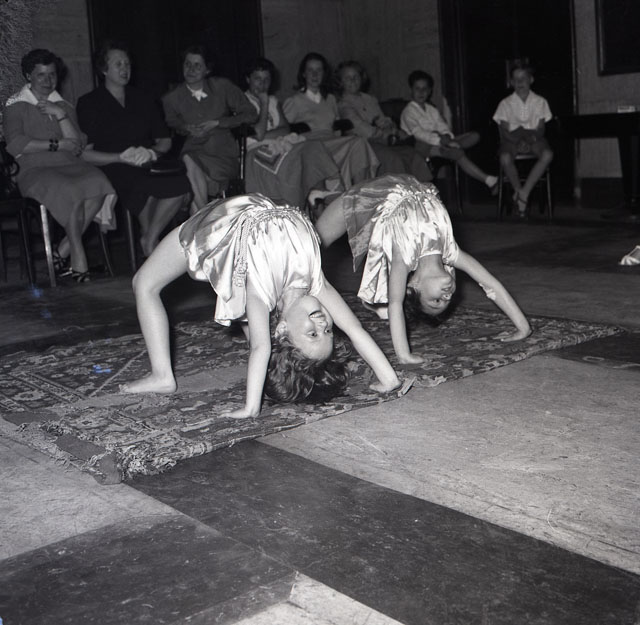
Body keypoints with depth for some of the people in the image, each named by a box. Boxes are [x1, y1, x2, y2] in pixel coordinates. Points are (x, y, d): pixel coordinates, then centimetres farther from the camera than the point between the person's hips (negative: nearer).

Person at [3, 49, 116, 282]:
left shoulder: (63, 106, 23)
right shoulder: (16, 106, 12)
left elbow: (77, 146, 10)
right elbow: (14, 145, -5)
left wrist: (60, 116, -2)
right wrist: (57, 144, -5)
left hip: (69, 165, 4)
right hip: (35, 170, -4)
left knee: (98, 184, -31)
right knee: (71, 192, -37)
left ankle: (63, 252, -23)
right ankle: (78, 256, -27)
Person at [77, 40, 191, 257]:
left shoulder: (142, 99, 24)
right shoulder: (89, 103, 9)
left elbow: (166, 141, 20)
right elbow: (84, 154, -3)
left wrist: (151, 152, -4)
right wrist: (121, 157, -18)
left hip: (146, 167, 4)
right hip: (112, 172, -4)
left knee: (183, 185, -29)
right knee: (141, 186, -38)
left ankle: (149, 239, -13)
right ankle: (150, 240, -17)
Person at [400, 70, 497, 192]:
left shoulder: (432, 110, 23)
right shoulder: (408, 111, 0)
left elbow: (442, 126, 12)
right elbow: (418, 133, -15)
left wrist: (446, 136, -13)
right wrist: (439, 140, -25)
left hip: (436, 141, 8)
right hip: (421, 145, -8)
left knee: (475, 136, -7)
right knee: (457, 153, -33)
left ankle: (448, 148, -34)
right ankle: (489, 181, -39)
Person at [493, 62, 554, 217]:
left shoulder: (540, 102, 11)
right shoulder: (506, 104, 8)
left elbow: (541, 129, 6)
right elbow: (504, 130, 1)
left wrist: (534, 137, -18)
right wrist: (517, 141, -18)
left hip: (533, 136, 1)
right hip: (513, 138, -1)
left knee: (547, 155, -33)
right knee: (505, 158, -36)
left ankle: (524, 192, -29)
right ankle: (519, 191, -15)